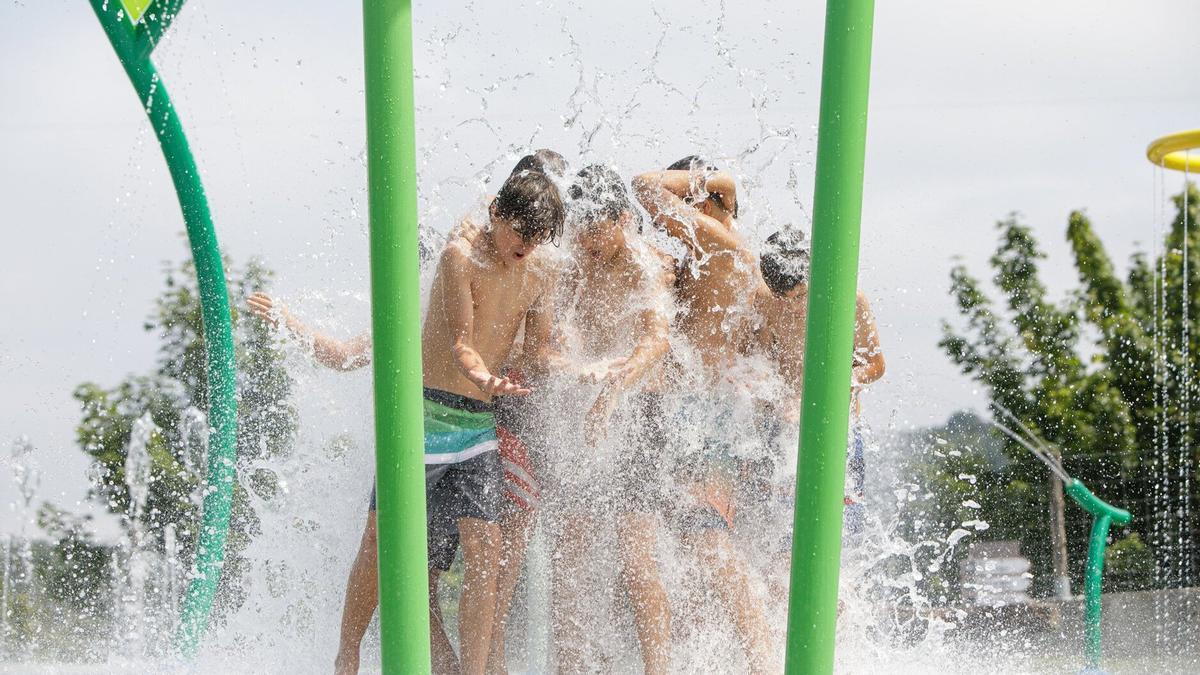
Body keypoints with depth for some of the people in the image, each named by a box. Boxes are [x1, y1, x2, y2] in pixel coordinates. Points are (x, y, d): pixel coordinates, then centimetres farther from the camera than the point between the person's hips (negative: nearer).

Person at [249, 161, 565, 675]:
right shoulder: (460, 253, -9)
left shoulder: (540, 276, 8)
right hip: (426, 413, -4)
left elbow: (538, 351, 16)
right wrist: (485, 379, -34)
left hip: (478, 425, 4)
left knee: (482, 548, -8)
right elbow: (460, 344, -17)